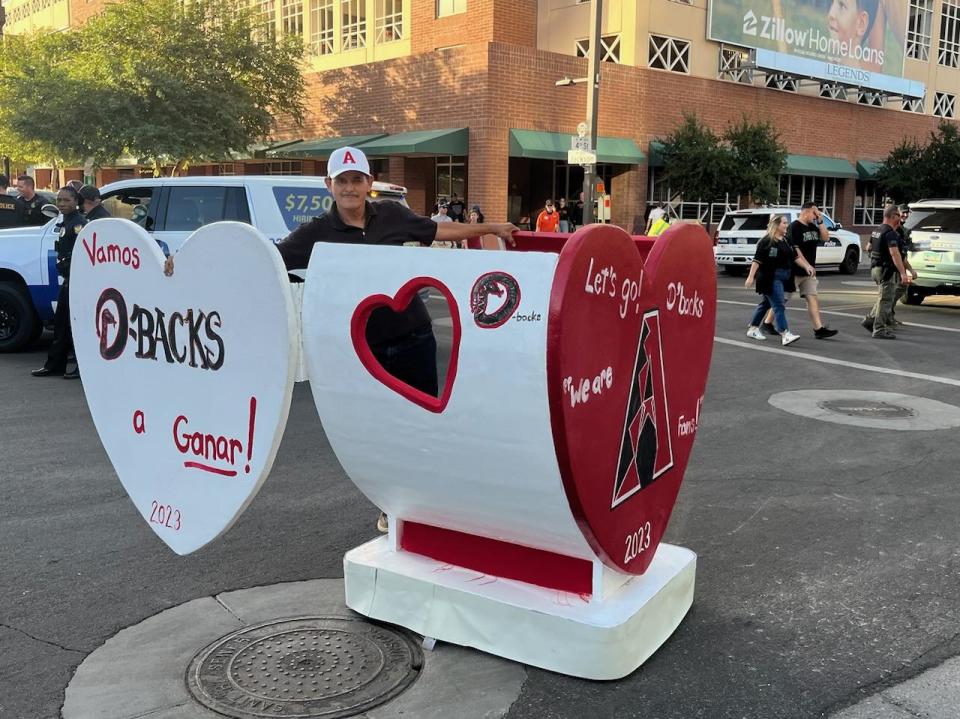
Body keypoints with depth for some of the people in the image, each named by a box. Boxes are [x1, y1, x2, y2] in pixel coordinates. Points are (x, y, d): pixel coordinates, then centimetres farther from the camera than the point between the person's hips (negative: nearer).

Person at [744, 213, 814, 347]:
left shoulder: (786, 240, 12)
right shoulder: (766, 241, -11)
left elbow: (796, 257, 16)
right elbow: (757, 260, -14)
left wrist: (806, 266, 4)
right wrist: (751, 277, -17)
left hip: (782, 278, 8)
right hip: (770, 279, -8)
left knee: (766, 304, 16)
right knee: (779, 305, -13)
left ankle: (752, 329, 27)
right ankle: (785, 334, -16)